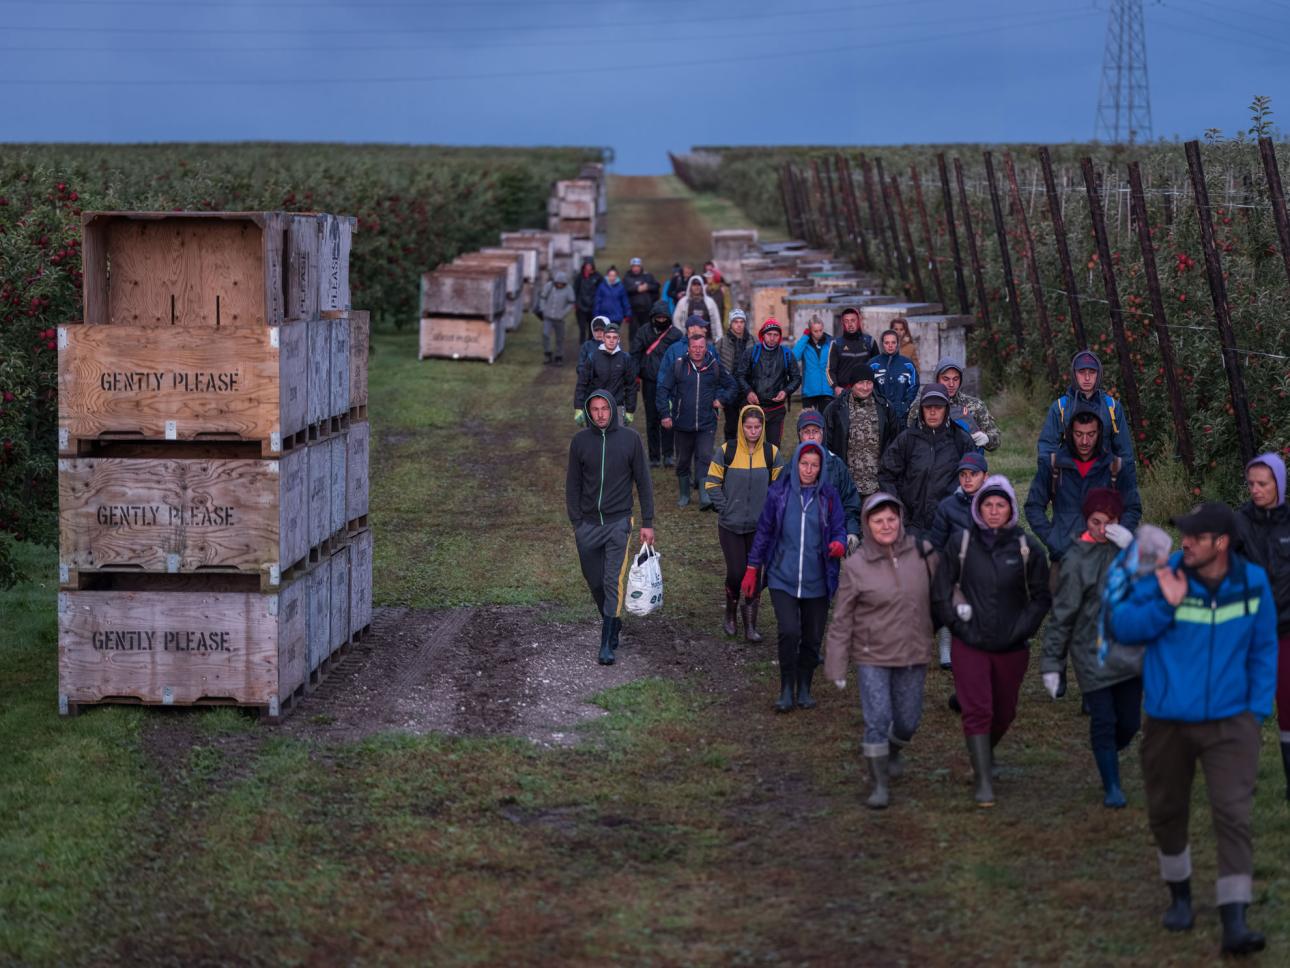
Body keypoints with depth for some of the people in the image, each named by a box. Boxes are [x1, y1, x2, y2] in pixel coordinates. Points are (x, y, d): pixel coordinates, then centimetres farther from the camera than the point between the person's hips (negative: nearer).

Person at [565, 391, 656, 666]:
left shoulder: (630, 440, -1)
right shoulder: (580, 441, 2)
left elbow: (643, 483, 3)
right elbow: (573, 485, 8)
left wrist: (647, 523, 0)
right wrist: (576, 522, 0)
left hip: (618, 523, -2)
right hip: (588, 525, 2)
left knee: (613, 581, -10)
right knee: (595, 581, 8)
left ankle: (607, 644, -7)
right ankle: (612, 624, 31)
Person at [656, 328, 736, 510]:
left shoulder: (714, 367, 3)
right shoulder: (678, 366, -1)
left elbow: (732, 386, 16)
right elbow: (664, 389, 2)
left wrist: (721, 399, 1)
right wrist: (665, 414, -5)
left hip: (706, 424, -1)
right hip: (682, 424, 1)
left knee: (705, 458, -13)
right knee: (683, 461, 11)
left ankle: (705, 496, -18)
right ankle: (683, 494, 26)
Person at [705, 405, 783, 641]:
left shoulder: (771, 453, -1)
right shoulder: (726, 451, -7)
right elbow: (712, 484, -1)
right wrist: (724, 508, -8)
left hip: (760, 526, 2)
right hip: (731, 525, -2)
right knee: (736, 572, -2)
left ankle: (750, 625, 12)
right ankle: (730, 616, 23)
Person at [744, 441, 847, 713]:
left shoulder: (828, 497, 2)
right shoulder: (778, 493, 0)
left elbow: (839, 530, 5)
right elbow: (763, 532, 8)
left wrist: (839, 545, -20)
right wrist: (752, 570, 9)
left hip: (816, 582, 2)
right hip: (782, 578, -2)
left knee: (812, 639, 7)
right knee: (789, 632, -16)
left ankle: (804, 689, 27)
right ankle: (786, 690, 0)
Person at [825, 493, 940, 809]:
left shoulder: (921, 551, -6)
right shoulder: (855, 566, -11)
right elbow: (841, 620, -6)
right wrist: (836, 666, -6)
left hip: (913, 654, 3)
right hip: (872, 656, -3)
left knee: (908, 720, 12)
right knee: (877, 720, -9)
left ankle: (893, 751, 45)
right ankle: (879, 784, 6)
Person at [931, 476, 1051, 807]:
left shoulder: (1025, 548, -2)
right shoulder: (960, 543, -4)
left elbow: (1041, 597, 6)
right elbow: (940, 589, 4)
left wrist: (1023, 628, -3)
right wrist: (954, 620, -4)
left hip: (1011, 647, 2)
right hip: (969, 644, -2)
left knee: (1004, 713, 15)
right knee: (977, 710, -9)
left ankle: (984, 752, 43)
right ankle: (983, 780, -5)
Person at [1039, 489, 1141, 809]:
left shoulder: (1130, 545, 4)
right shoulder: (1077, 558, -8)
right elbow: (1062, 614, -5)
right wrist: (1051, 662, -5)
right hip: (1092, 652, -4)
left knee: (1130, 721, 9)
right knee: (1103, 720, -3)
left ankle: (1109, 756, 39)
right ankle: (1111, 786, 13)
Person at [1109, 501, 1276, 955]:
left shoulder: (1253, 582, -4)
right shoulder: (1165, 575, -9)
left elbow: (1263, 650, 7)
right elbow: (1121, 626, -7)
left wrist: (1258, 710, 2)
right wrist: (1165, 605, -22)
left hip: (1229, 722, -1)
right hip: (1168, 722, 1)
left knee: (1233, 815, -12)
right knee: (1166, 814, 13)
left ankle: (1234, 923, -15)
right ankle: (1180, 893, 38)